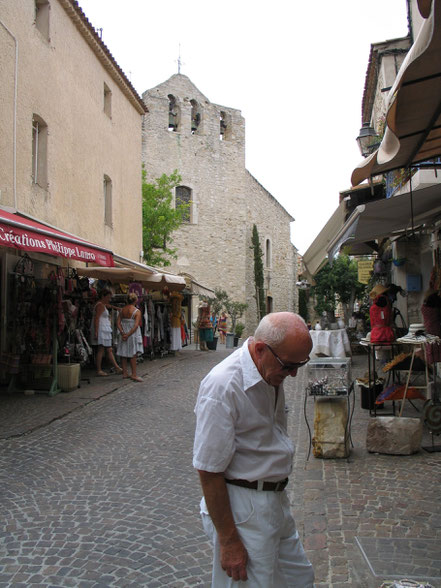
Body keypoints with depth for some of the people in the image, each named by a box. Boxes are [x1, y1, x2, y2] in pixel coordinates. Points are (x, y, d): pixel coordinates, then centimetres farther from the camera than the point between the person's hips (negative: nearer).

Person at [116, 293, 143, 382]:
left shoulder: (123, 310, 3)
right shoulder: (137, 311, -12)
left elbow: (118, 322, -3)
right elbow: (136, 325, -20)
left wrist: (122, 332, -8)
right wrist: (128, 334, -17)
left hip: (124, 334, 5)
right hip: (133, 334, -5)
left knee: (124, 354, 13)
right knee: (133, 355, 0)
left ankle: (125, 373, 19)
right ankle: (134, 375, -1)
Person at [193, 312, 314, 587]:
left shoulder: (271, 372, 2)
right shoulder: (223, 385, -26)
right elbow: (209, 471, -22)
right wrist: (228, 540, -16)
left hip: (276, 501, 9)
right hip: (243, 511, -8)